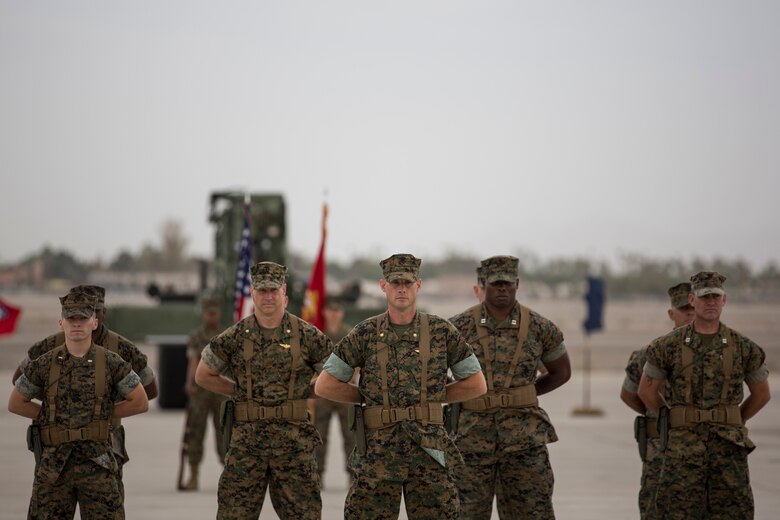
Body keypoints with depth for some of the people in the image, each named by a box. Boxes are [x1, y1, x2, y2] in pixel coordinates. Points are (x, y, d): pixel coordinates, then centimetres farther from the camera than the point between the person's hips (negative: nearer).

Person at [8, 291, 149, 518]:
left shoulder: (111, 363, -1)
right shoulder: (44, 365, 2)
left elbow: (141, 402, 5)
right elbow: (15, 403, 11)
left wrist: (103, 414, 3)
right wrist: (52, 415, 5)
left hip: (97, 462, -1)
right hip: (53, 463, 1)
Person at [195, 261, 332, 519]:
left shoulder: (306, 335, 0)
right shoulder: (235, 336, 2)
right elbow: (203, 375, 13)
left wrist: (305, 391, 1)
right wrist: (241, 391, 6)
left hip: (294, 438, 0)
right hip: (246, 437, 1)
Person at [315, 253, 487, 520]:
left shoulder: (441, 331, 2)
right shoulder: (366, 334, 2)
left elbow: (476, 384, 9)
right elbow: (324, 385, 4)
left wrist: (435, 395, 4)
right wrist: (368, 396, 3)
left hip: (428, 448, 0)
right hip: (378, 449, 0)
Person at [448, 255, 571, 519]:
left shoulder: (540, 327, 0)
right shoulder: (460, 326, -2)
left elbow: (562, 372, 16)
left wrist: (523, 396, 9)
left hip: (524, 435, 1)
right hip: (473, 435, 0)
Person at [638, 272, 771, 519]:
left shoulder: (743, 347, 3)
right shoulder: (669, 345, 0)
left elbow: (761, 393, 16)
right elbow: (646, 390, 11)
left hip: (729, 446, 1)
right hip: (684, 447, -1)